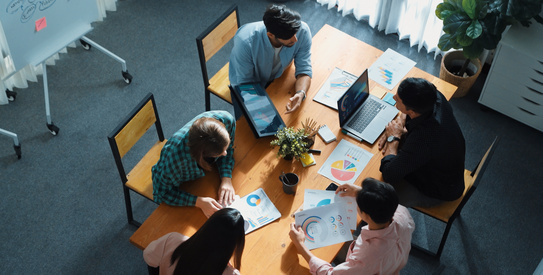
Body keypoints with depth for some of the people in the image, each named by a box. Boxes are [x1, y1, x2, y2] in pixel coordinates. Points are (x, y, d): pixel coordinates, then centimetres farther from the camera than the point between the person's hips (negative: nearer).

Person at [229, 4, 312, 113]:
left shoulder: (302, 31, -30)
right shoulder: (245, 41, -38)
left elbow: (304, 69, -23)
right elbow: (245, 82, -27)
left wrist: (301, 94, -44)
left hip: (278, 78, 3)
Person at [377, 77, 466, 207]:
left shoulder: (421, 140, -45)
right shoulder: (436, 98, -23)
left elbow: (389, 175, -37)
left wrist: (393, 138, -24)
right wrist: (398, 124, -12)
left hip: (437, 193, -7)